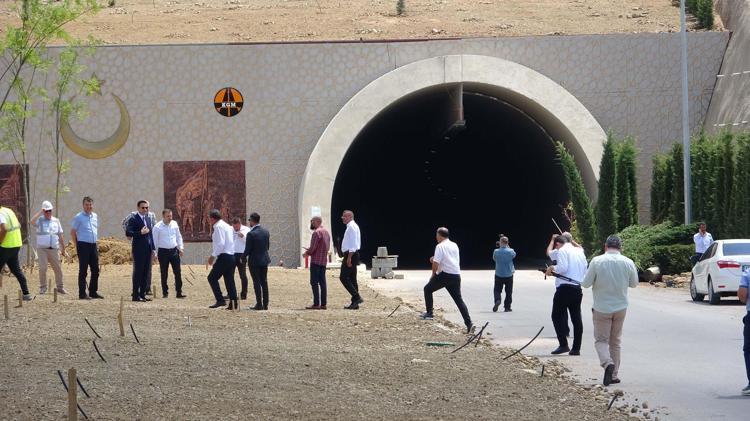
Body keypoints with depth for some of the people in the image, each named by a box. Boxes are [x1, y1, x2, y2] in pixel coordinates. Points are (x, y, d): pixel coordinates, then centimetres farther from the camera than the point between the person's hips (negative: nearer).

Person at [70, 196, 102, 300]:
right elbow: (72, 232, -4)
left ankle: (93, 291, 19)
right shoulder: (78, 217, -6)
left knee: (95, 270, 8)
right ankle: (82, 294, 0)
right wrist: (77, 245, -5)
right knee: (83, 270, -3)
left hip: (93, 245, 6)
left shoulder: (95, 216, 12)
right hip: (83, 246, -6)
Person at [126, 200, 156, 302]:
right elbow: (128, 233, -16)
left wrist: (154, 249, 15)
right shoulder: (134, 220, -5)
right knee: (138, 272, -4)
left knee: (146, 273, 8)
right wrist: (140, 233, -25)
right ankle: (136, 295, -1)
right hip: (138, 249, -7)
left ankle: (143, 294, 13)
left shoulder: (149, 219, 17)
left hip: (148, 249, 7)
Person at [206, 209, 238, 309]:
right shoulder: (227, 226, 18)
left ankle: (220, 300, -11)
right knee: (229, 280, 10)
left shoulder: (219, 227, -10)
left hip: (223, 257, -9)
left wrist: (213, 256, -15)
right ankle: (234, 304, 6)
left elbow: (220, 244, -20)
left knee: (212, 278, -4)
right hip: (231, 256, 9)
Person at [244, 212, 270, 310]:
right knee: (264, 282, 12)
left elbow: (248, 249, -15)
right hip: (264, 260, 6)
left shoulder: (251, 234, -18)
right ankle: (265, 304, 14)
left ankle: (259, 304, 0)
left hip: (254, 261, -6)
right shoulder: (266, 232, 2)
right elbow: (268, 246, 10)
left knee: (257, 283, 0)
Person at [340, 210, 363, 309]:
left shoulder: (352, 227, -13)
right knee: (352, 279, 10)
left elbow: (353, 244, -20)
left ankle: (357, 297, -14)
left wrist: (349, 258, -23)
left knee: (344, 277, -11)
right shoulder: (352, 226, 18)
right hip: (352, 255, 10)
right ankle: (355, 303, 11)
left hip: (351, 254, -10)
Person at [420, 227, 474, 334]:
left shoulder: (440, 246, -6)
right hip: (456, 275, 6)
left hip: (445, 275, -6)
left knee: (428, 289, 15)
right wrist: (435, 259, 26)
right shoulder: (454, 245, 17)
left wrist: (434, 274, 3)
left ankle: (429, 313, 12)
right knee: (459, 299, 6)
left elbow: (436, 263, -13)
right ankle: (469, 323, -5)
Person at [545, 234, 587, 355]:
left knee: (557, 316, 2)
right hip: (578, 288, 7)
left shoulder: (562, 251, -6)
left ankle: (563, 345, -7)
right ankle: (576, 348, 8)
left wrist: (552, 268, -1)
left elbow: (562, 267, -18)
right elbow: (585, 270, 15)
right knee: (576, 319, 7)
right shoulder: (579, 251, 16)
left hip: (565, 287, -7)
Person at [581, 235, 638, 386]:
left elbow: (585, 283, -10)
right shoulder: (628, 263, -5)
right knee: (615, 342, 15)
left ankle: (607, 363, -23)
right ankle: (614, 375, 18)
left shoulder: (597, 261, -13)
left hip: (601, 308, -3)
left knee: (601, 340, 4)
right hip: (620, 307, 3)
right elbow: (634, 283, 8)